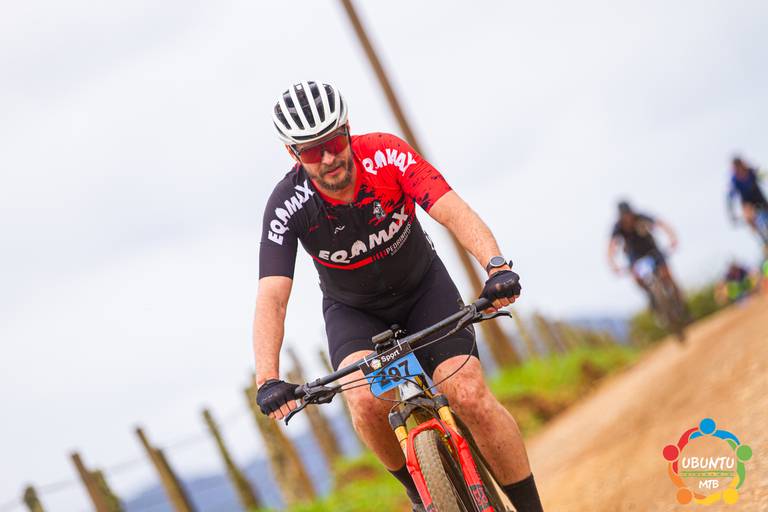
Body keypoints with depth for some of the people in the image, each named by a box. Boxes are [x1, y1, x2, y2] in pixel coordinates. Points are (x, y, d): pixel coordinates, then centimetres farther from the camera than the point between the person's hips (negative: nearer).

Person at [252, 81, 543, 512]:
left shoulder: (388, 155, -26)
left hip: (424, 289, 0)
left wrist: (497, 266, -56)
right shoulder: (288, 206, -26)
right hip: (354, 311, 0)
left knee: (471, 397, -20)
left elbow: (454, 211, -37)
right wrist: (269, 381, -47)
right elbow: (271, 300, -32)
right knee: (366, 401, -29)